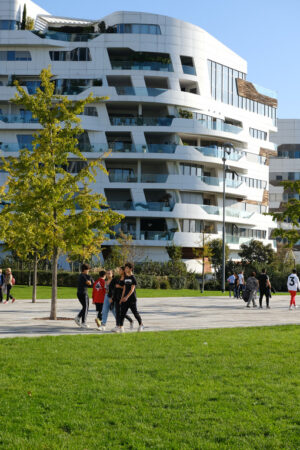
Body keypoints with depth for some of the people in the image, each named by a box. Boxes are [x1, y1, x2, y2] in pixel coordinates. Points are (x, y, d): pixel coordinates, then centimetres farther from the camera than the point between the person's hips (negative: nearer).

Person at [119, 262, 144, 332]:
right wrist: (122, 298, 13)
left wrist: (127, 297, -27)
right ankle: (121, 326, -9)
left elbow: (132, 289, -16)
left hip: (132, 298, -6)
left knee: (135, 312, 3)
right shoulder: (125, 277, 12)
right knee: (122, 312, -5)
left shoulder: (133, 278, -8)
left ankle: (141, 325, 22)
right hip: (125, 298, 6)